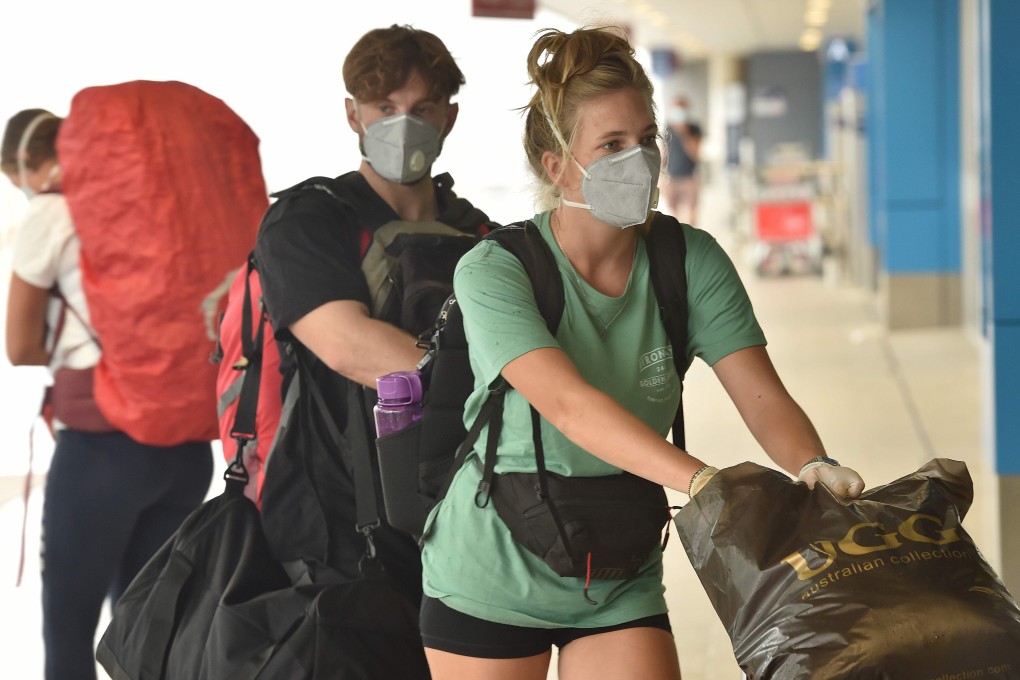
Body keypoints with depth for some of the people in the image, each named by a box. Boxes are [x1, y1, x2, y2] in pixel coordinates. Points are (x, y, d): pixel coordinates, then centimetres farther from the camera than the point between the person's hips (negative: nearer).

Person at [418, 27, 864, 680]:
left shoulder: (691, 261, -7)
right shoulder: (492, 271, -19)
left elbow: (764, 398, -13)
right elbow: (567, 404, -34)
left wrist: (814, 468, -36)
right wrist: (703, 480, -47)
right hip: (493, 578, -2)